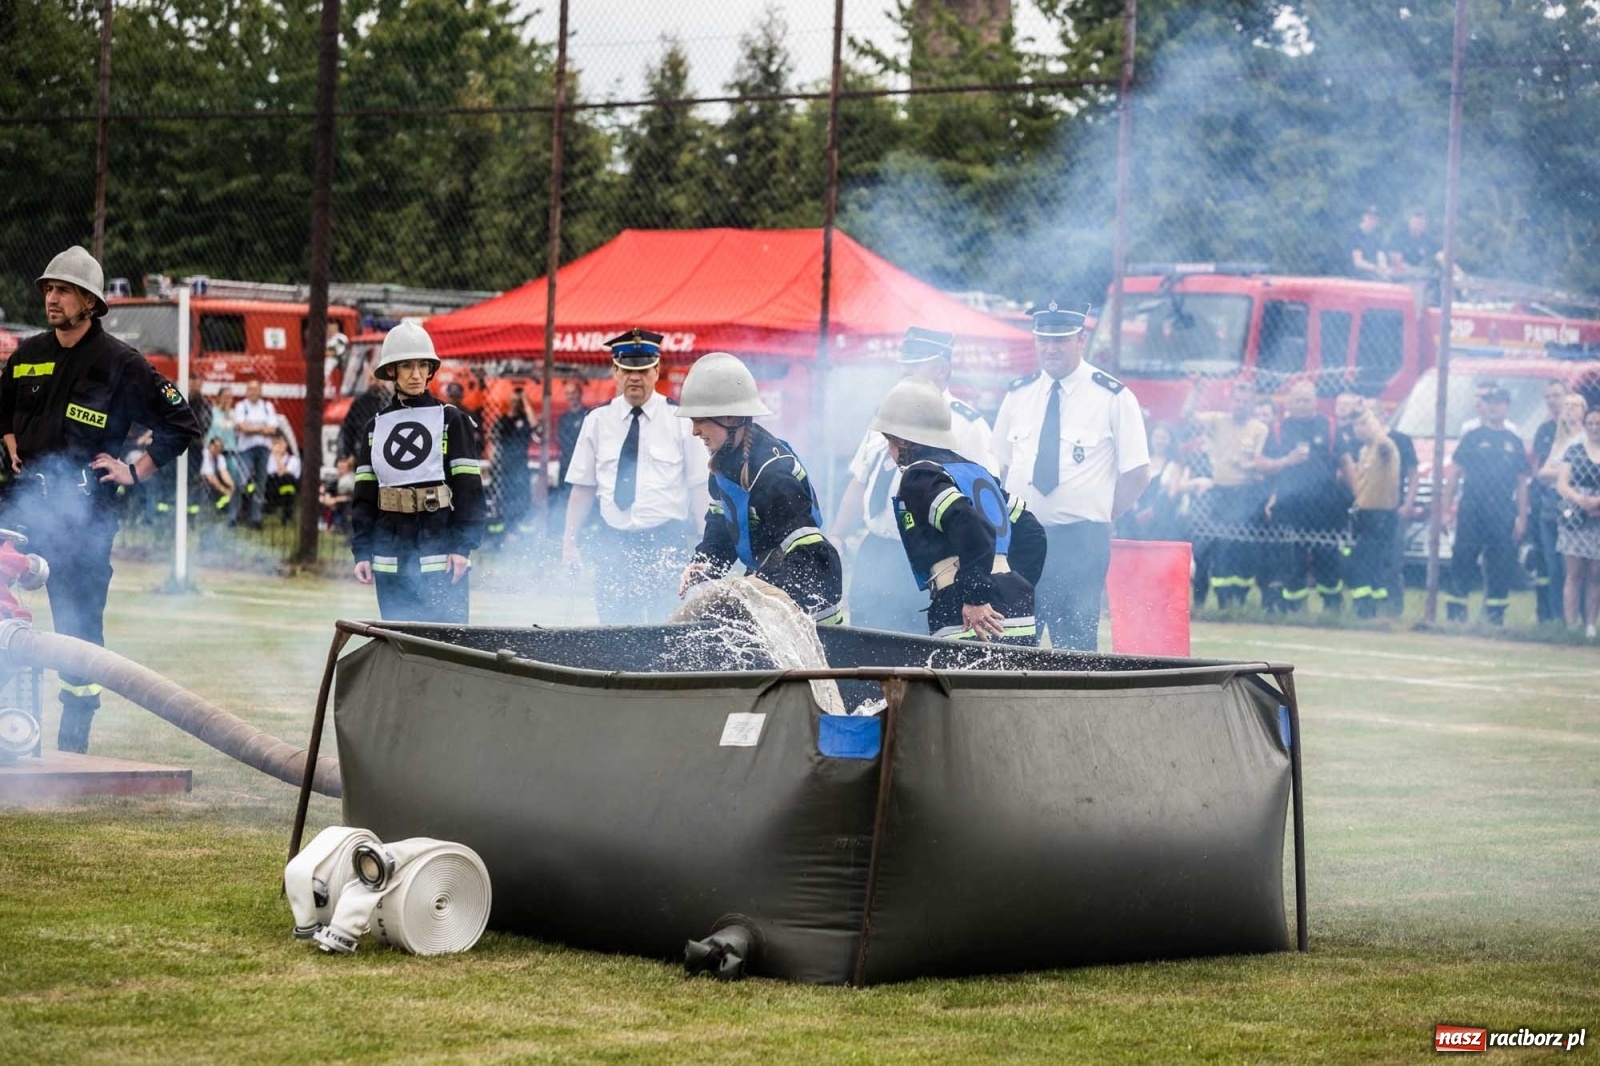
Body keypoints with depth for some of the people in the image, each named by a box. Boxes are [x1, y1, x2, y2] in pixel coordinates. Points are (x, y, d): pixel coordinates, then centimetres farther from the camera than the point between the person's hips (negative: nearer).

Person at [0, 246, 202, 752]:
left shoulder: (120, 364, -4)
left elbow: (181, 423, -2)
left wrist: (135, 472, -2)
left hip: (84, 512, -4)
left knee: (79, 624, 1)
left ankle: (74, 740, 9)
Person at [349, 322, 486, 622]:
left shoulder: (452, 420, 2)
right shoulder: (377, 427, 13)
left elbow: (468, 487, -2)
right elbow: (363, 494, 13)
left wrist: (463, 546, -10)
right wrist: (361, 551, 6)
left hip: (440, 550, -4)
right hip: (391, 558, 4)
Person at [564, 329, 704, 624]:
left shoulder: (680, 420, 0)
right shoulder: (597, 421, 6)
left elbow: (699, 488, -1)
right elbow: (583, 487, 8)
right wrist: (570, 541, 2)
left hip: (666, 541, -2)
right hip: (613, 542, 2)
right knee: (613, 624, 3)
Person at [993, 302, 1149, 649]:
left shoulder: (1113, 397, -4)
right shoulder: (1019, 394, 10)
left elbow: (1137, 472, -3)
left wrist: (1099, 518, -4)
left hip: (1080, 542, -4)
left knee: (1075, 647, -4)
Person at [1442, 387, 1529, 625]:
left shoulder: (1514, 442, 12)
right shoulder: (1471, 437, 6)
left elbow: (1522, 483, 13)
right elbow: (1454, 475, 5)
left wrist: (1522, 517, 7)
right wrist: (1446, 510, -1)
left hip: (1503, 514, 2)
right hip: (1471, 512, -2)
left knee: (1501, 565, 2)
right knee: (1463, 562, -4)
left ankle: (1494, 614, 8)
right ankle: (1455, 612, -1)